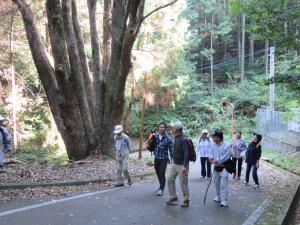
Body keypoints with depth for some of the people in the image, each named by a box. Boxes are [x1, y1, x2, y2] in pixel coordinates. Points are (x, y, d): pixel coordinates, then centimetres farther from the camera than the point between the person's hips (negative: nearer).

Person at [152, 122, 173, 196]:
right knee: (158, 173, 15)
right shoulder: (155, 136, -1)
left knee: (162, 173, -8)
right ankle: (161, 186, 33)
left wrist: (171, 158, -8)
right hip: (156, 158, 5)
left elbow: (171, 150, -8)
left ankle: (161, 189, 3)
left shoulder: (168, 139, -13)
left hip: (164, 159, -5)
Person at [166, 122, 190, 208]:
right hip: (174, 164, 9)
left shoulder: (184, 139, -19)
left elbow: (186, 153, -24)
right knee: (170, 179, 10)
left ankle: (186, 201, 14)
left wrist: (184, 166, -29)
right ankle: (173, 196, 25)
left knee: (183, 183, 0)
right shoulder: (175, 138, 7)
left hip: (181, 165, -9)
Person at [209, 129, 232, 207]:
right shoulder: (214, 145, 0)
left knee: (223, 184, -7)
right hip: (216, 167, 7)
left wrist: (217, 161, -23)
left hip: (224, 168, -7)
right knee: (216, 183, 17)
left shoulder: (226, 146, -20)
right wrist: (211, 157, -10)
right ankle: (218, 196, 34)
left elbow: (226, 157, -21)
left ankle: (224, 200, 1)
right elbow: (212, 153, 12)